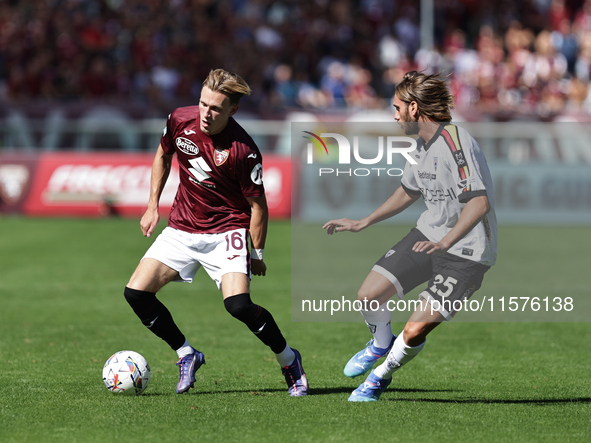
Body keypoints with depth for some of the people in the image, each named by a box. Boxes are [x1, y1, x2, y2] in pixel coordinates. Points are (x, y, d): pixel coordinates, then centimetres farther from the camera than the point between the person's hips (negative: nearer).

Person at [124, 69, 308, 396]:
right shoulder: (180, 120, -10)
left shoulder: (243, 150, -23)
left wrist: (257, 255, -4)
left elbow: (258, 205, -11)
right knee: (136, 293, -10)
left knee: (238, 304, -25)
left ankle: (289, 360, 2)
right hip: (181, 229, 5)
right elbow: (163, 156, 12)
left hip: (227, 230, -5)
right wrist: (153, 206, 11)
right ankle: (186, 355, 12)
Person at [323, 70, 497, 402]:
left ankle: (381, 376, 19)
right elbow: (410, 191, 24)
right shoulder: (423, 143, 6)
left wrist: (445, 242, -42)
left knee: (415, 331, -11)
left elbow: (480, 202, -34)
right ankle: (381, 344, 33)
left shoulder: (455, 142, -25)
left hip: (467, 252, -8)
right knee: (369, 295, 1)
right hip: (429, 234, 8)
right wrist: (364, 222, 24)